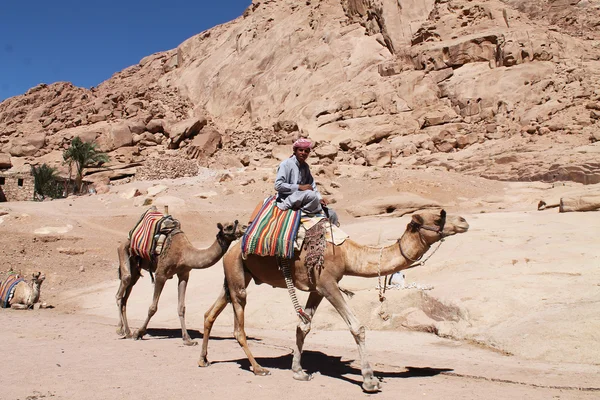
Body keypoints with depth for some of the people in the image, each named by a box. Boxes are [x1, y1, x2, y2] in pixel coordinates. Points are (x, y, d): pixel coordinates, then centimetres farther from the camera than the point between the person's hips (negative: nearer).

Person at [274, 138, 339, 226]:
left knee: (332, 214, -4)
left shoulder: (305, 166, 13)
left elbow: (312, 185, 16)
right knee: (311, 195, -37)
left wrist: (319, 198, -4)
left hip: (303, 199, 8)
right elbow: (278, 185, -17)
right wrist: (299, 187, -19)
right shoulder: (286, 164, -10)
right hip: (287, 200, -8)